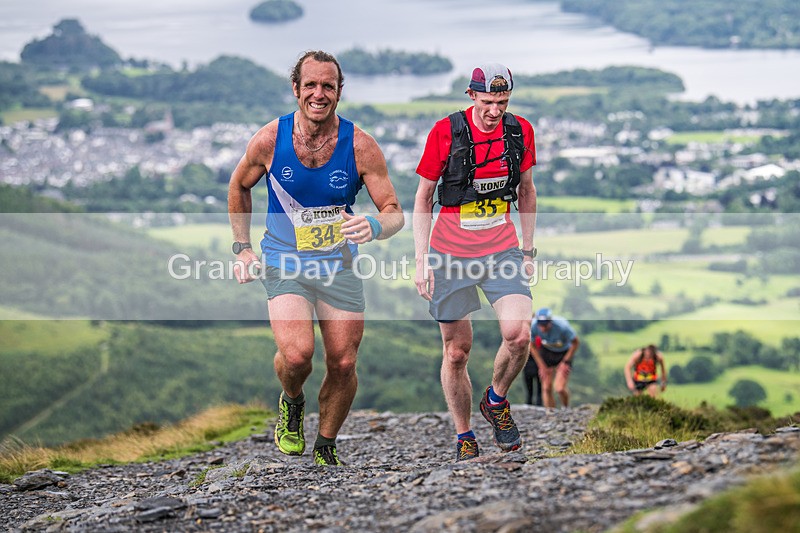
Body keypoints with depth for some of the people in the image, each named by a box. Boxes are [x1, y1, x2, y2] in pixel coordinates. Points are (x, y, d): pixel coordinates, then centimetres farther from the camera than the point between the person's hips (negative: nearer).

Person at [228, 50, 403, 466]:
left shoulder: (360, 146, -11)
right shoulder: (269, 140, -9)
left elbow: (394, 213, -7)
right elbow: (239, 187, 11)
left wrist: (374, 226, -30)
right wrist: (242, 248, 7)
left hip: (340, 266, 1)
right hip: (283, 262, -1)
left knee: (343, 365, 0)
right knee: (297, 354, -22)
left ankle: (326, 448, 24)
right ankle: (291, 403, 13)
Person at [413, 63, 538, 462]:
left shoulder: (520, 131, -2)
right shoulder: (446, 132, -11)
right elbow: (423, 197, -3)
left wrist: (528, 251, 12)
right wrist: (421, 261, -7)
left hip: (502, 250, 2)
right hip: (451, 253, -2)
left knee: (519, 335, -18)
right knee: (457, 352, 3)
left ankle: (496, 401, 10)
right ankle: (464, 438, 20)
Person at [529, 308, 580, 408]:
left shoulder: (562, 326, -35)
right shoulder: (532, 325, -27)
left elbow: (576, 342, -16)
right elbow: (532, 346, -7)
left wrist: (566, 362, -13)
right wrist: (542, 366, -8)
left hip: (564, 353, -3)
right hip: (547, 352, 3)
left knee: (560, 388, -14)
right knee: (546, 388, -6)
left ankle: (566, 408, 16)